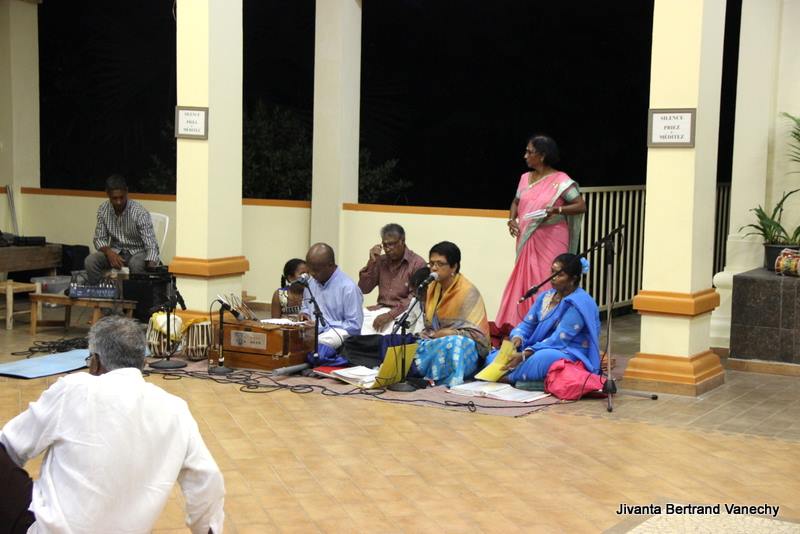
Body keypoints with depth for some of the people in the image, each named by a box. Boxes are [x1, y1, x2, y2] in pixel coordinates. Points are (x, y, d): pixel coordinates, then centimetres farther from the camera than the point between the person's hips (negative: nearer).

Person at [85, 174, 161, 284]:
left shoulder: (140, 213, -23)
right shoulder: (103, 210, -9)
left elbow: (151, 245, -27)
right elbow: (100, 238, 0)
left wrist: (151, 270, -44)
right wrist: (109, 252, -23)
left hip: (138, 252, -3)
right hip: (115, 251, 4)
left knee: (136, 264, -37)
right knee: (90, 261, -23)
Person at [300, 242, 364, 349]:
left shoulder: (348, 288, -11)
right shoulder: (310, 282, 11)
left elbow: (354, 326, -12)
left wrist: (323, 326, -13)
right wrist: (304, 314, 6)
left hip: (336, 332, -6)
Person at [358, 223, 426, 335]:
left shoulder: (417, 263, -5)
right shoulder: (381, 261, 12)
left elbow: (415, 298, -12)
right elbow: (363, 289, 8)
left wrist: (390, 315, -21)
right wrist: (372, 262, -2)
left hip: (402, 313, -5)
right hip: (380, 309, 5)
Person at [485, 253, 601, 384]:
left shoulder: (578, 304, -17)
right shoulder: (545, 296, 10)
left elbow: (558, 340, -23)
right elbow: (527, 324, 10)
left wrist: (524, 355, -30)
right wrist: (517, 337, -15)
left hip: (570, 355, -8)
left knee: (544, 358, -41)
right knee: (493, 358, -5)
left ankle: (510, 378, -21)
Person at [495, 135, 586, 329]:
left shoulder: (561, 181, -9)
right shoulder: (525, 178, 10)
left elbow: (581, 206, -10)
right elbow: (516, 202, 23)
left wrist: (556, 210, -24)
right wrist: (512, 219, 4)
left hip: (550, 242, -6)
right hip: (527, 242, 6)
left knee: (546, 286, -6)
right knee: (523, 285, 7)